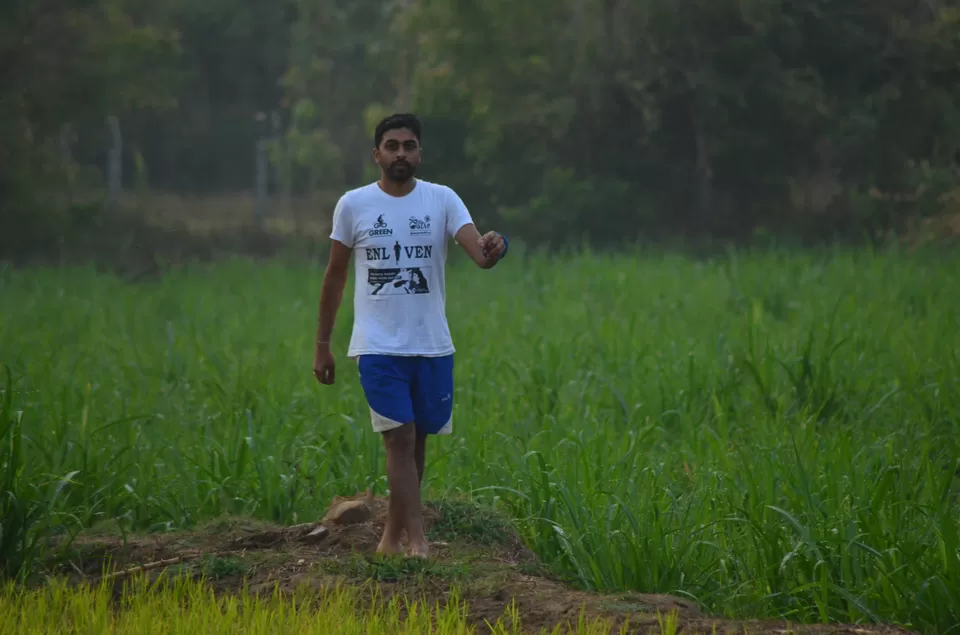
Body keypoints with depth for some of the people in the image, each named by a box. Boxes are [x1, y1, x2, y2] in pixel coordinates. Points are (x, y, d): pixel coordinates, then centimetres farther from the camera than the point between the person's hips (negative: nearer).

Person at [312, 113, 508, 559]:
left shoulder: (442, 200, 0)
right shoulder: (353, 205, 1)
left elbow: (477, 249, -16)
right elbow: (335, 276, 9)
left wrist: (491, 250, -41)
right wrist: (322, 346, 9)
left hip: (432, 345, 2)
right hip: (378, 346, -2)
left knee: (416, 441, 9)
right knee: (399, 438, -12)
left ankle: (392, 537, 22)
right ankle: (417, 540, -18)